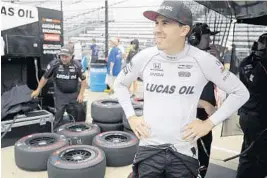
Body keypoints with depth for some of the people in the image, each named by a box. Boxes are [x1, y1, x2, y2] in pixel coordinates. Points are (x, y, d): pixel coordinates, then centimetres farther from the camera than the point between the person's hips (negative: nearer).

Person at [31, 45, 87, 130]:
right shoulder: (54, 64, -13)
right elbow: (45, 77, -1)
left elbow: (83, 80, -2)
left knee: (81, 112, 8)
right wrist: (38, 90, 4)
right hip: (60, 95, -2)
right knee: (58, 114, -5)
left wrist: (81, 94, -8)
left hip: (74, 94, 2)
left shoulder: (77, 65, -10)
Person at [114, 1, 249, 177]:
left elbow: (240, 92, 0)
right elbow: (120, 84, 12)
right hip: (149, 149, 1)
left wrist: (209, 123, -4)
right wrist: (131, 117, 3)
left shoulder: (204, 61, -11)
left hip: (184, 151, 0)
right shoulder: (145, 57, -6)